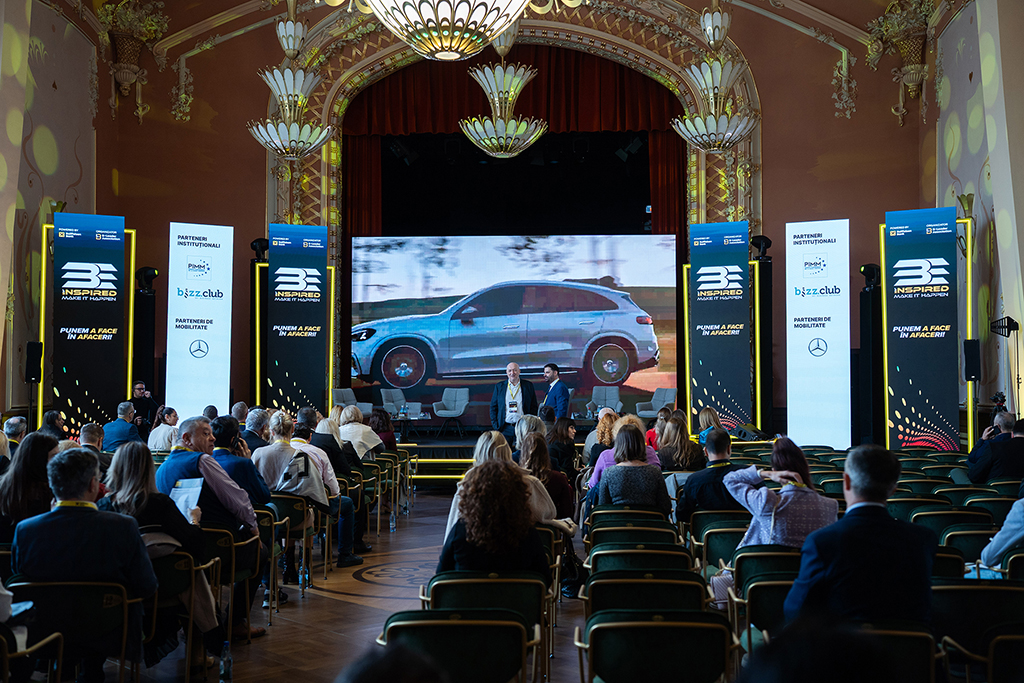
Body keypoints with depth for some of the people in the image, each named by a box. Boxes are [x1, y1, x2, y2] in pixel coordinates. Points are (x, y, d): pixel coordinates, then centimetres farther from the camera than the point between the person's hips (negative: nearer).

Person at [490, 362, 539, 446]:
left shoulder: (528, 385, 6)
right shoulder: (499, 386, 7)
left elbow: (534, 407, 7)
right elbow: (493, 407, 9)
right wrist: (495, 425, 0)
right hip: (505, 428, 0)